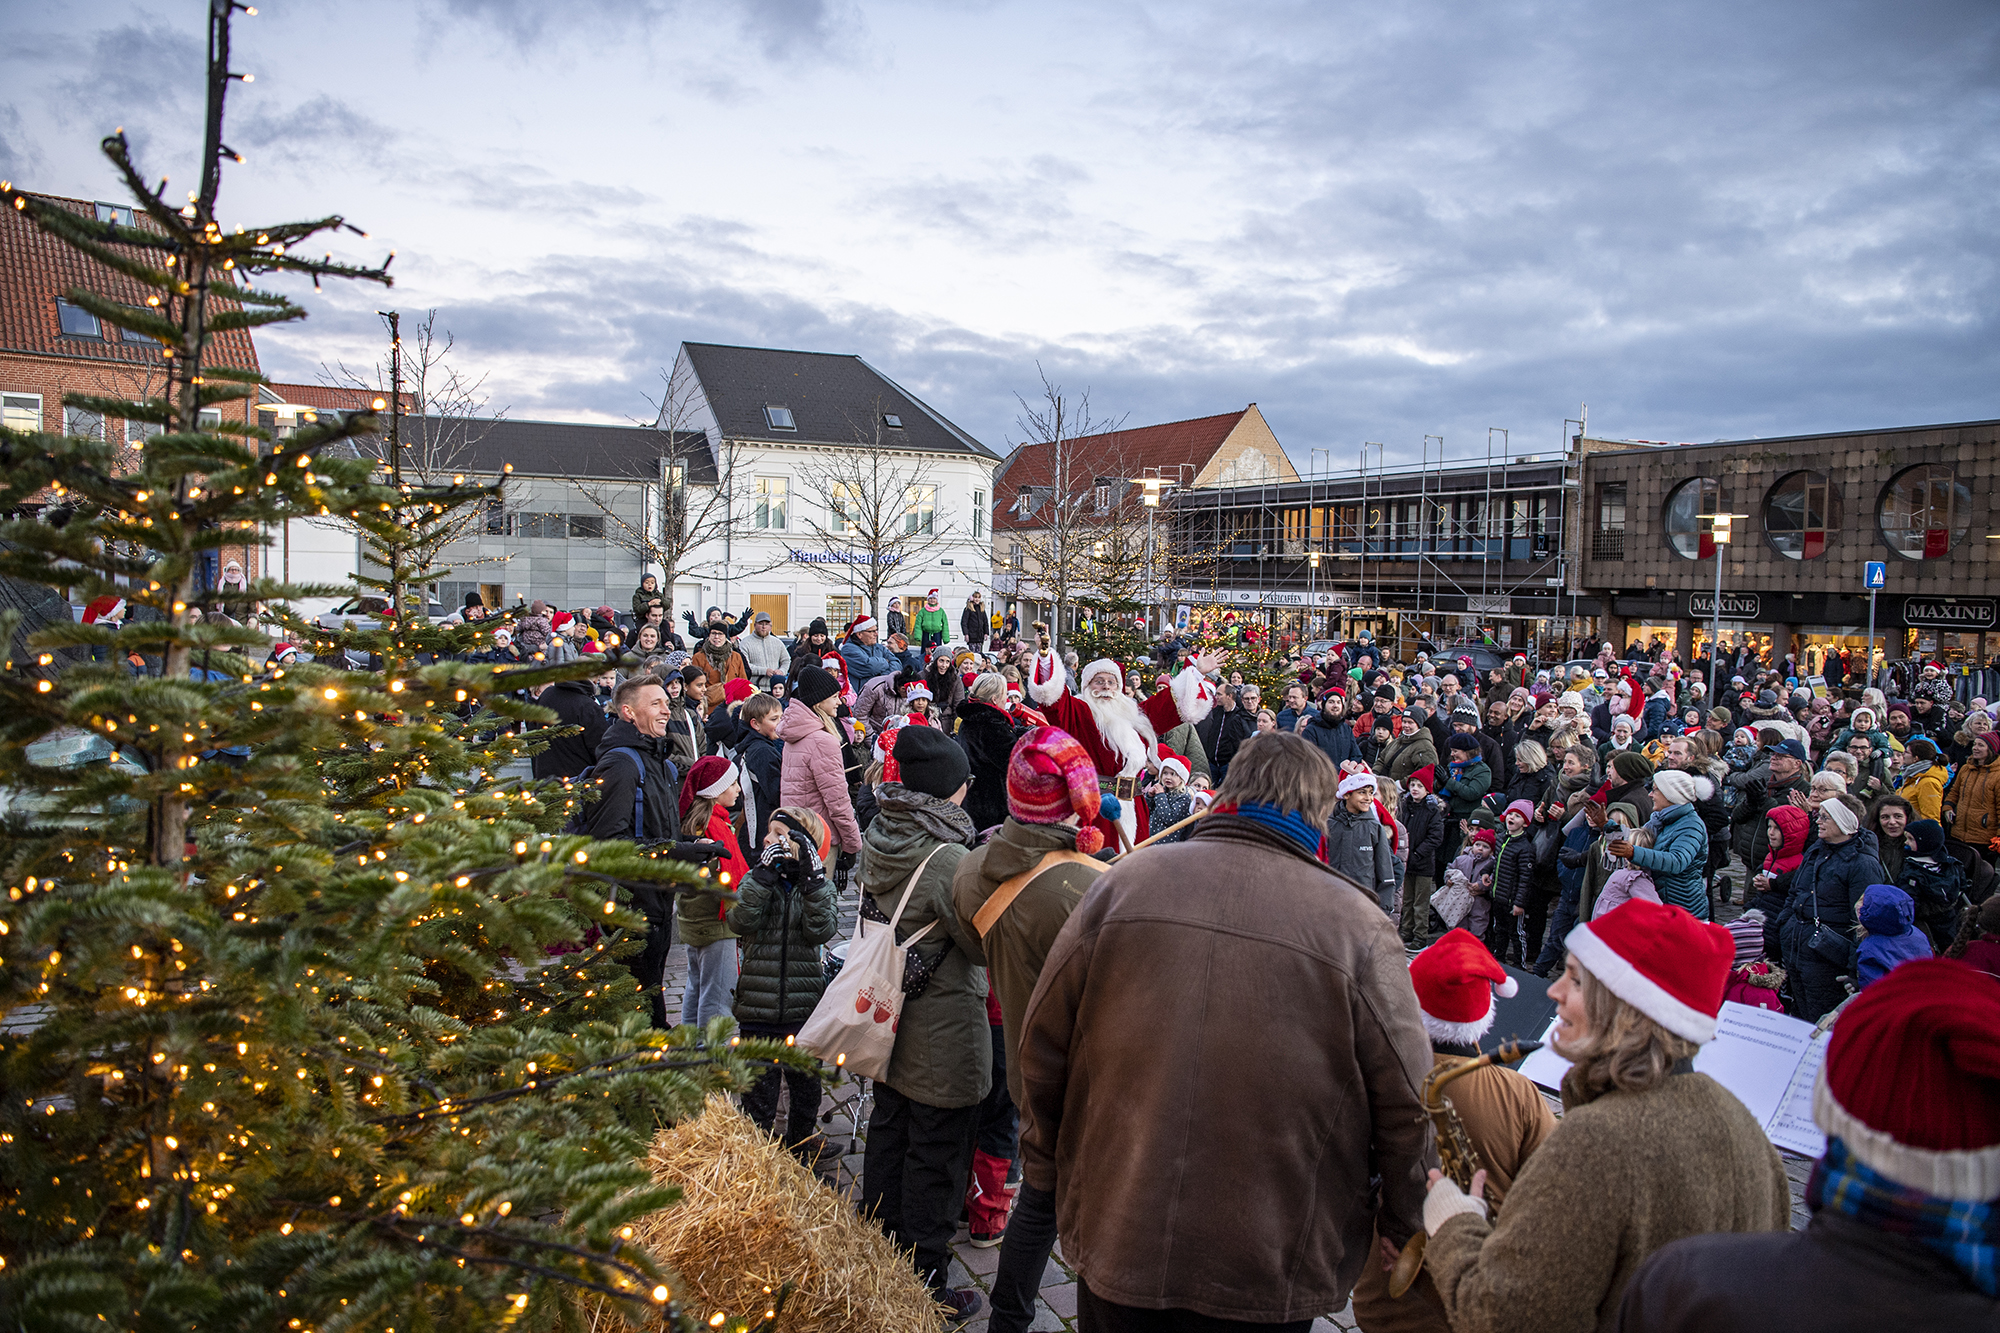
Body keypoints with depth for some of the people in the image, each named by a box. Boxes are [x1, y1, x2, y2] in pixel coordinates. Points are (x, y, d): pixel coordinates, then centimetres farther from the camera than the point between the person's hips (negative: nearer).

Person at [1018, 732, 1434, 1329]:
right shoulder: (1358, 927, -13)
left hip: (1116, 1246, 1)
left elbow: (1042, 1048, 1)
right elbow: (1408, 1108, -9)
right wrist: (1400, 1230, 8)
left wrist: (1045, 1169, 16)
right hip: (1271, 1274, -1)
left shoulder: (1123, 883, -7)